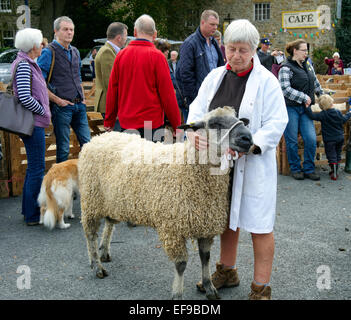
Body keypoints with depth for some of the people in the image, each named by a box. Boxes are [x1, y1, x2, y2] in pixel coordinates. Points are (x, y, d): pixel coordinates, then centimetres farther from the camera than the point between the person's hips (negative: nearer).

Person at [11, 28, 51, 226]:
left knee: (34, 166, 17)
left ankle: (29, 209, 27)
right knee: (37, 168, -5)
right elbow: (25, 98, -24)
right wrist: (43, 112, -11)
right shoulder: (24, 65, -16)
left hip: (35, 122, 10)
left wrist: (44, 113, 14)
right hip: (33, 122, -10)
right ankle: (33, 215, 2)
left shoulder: (28, 64, 14)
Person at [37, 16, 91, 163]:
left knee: (87, 143, 9)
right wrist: (57, 100, -14)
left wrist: (82, 97, 13)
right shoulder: (49, 52, -8)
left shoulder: (75, 51, 15)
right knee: (63, 147, 1)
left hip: (79, 106, 7)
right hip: (62, 107, -6)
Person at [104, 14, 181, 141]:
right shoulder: (157, 56, -7)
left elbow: (112, 91, 9)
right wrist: (176, 125, 0)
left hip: (126, 123, 4)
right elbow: (167, 94, -7)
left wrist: (109, 122, 18)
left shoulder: (121, 55, 5)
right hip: (152, 123, -4)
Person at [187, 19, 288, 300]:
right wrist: (194, 131, -17)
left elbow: (276, 123, -12)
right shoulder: (215, 77, 8)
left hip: (254, 164, -5)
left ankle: (261, 288, 13)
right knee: (227, 217, 19)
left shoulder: (266, 81, -8)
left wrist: (249, 145, -25)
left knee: (259, 225, 1)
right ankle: (227, 272, 38)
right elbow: (198, 109, 5)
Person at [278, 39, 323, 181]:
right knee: (292, 141, 2)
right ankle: (295, 169, 17)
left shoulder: (307, 65, 13)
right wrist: (304, 97, -17)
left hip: (305, 109, 6)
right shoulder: (286, 68, -10)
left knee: (311, 139, -2)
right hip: (290, 109, -6)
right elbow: (285, 89, -19)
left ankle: (309, 169, 11)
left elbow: (315, 82, 27)